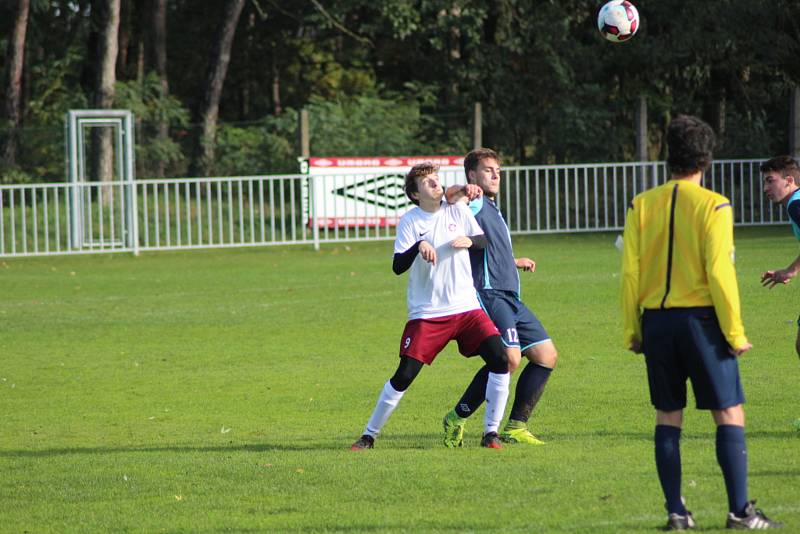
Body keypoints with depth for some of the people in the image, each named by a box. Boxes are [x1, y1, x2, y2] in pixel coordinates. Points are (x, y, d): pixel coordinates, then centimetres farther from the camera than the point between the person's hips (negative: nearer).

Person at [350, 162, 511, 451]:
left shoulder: (457, 210, 3)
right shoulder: (410, 221, -6)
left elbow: (483, 240, 14)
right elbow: (397, 267, -14)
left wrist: (469, 241, -8)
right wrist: (419, 246, -31)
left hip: (466, 308, 3)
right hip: (427, 314, -3)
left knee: (499, 359, -14)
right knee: (404, 375, -7)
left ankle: (491, 432, -4)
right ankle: (369, 435, 9)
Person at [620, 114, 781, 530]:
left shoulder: (641, 206, 4)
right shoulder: (713, 206, -6)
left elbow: (630, 271, 2)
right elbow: (719, 271, -11)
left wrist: (632, 331, 9)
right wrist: (735, 332, -6)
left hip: (656, 321, 4)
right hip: (700, 317, -4)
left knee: (667, 417, 9)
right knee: (729, 413, 2)